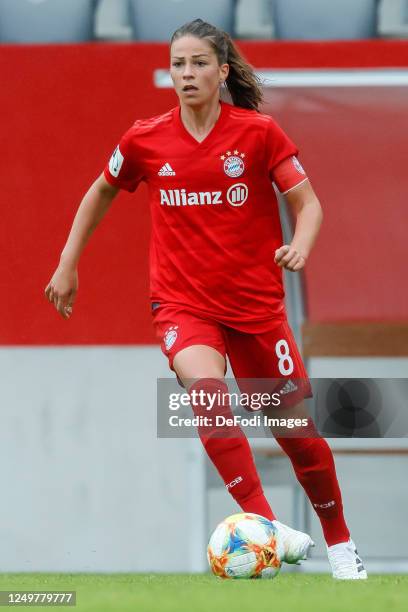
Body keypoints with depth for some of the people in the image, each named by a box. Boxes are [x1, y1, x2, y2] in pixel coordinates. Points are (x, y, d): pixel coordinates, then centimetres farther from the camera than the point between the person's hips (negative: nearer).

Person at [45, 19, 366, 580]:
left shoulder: (259, 132, -7)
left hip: (256, 302, 0)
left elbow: (308, 202, -6)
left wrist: (301, 244, -27)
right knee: (208, 391, -32)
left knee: (298, 429, 5)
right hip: (183, 304, 0)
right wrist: (68, 264, 16)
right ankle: (264, 523, -34)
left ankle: (340, 543, 28)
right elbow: (102, 192, 16)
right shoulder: (145, 140, -2)